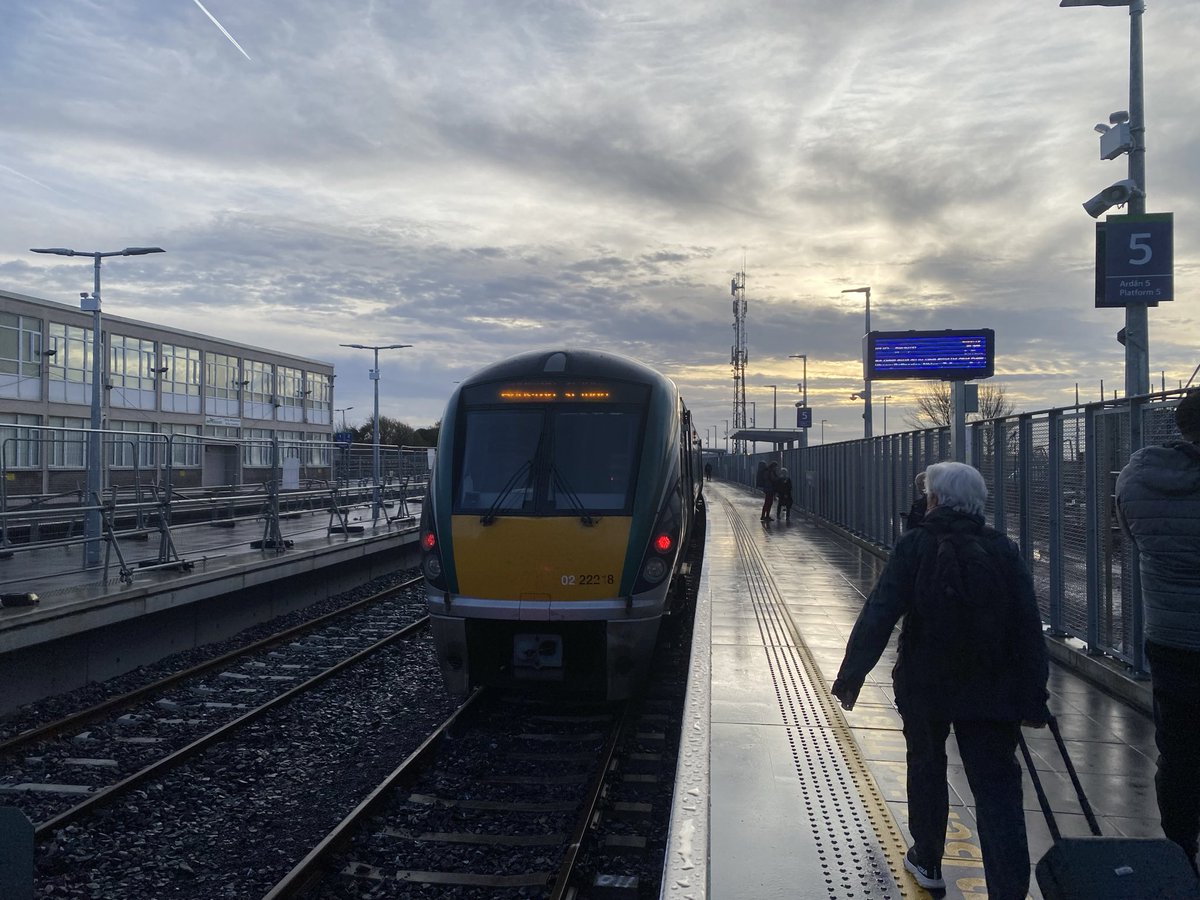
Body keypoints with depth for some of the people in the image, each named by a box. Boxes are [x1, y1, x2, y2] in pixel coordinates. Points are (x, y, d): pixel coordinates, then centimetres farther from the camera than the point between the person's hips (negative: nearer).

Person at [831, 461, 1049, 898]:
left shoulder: (914, 547, -9)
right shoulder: (1004, 551, 0)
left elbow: (878, 615, -14)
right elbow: (1029, 629, 0)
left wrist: (852, 673, -10)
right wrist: (1034, 697, 5)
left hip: (925, 685, -1)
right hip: (991, 692, 1)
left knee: (926, 767, 21)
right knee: (997, 789, 2)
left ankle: (927, 862, 36)